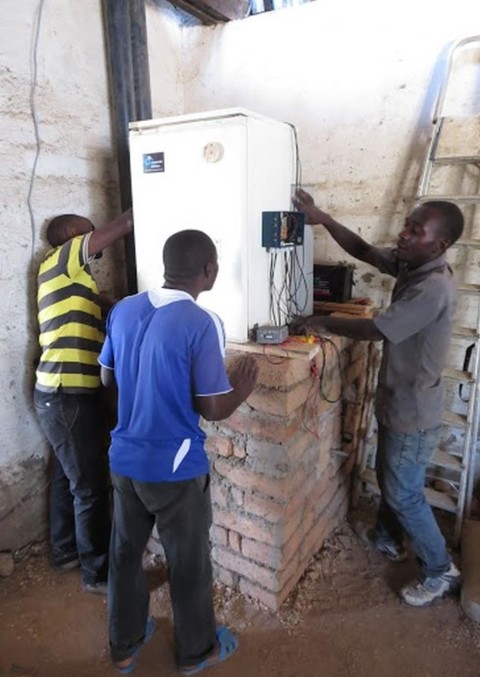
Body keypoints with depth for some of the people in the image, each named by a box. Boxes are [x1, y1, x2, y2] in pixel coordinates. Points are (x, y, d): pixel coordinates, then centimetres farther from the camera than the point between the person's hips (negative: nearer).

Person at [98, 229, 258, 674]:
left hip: (124, 459, 6)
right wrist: (240, 389, 2)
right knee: (189, 562, 17)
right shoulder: (201, 324, -21)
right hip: (175, 468, -6)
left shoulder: (123, 310, -2)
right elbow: (214, 409, -18)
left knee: (125, 551, 23)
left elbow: (107, 378, 9)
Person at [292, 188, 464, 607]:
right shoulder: (410, 265, -1)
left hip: (414, 413, -9)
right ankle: (388, 539, 50)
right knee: (388, 479, 26)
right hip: (396, 403, 9)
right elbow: (364, 251, 4)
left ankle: (441, 571, 31)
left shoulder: (434, 287, -29)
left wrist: (324, 323, -14)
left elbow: (374, 330, -29)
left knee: (405, 494, 9)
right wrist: (322, 218, -9)